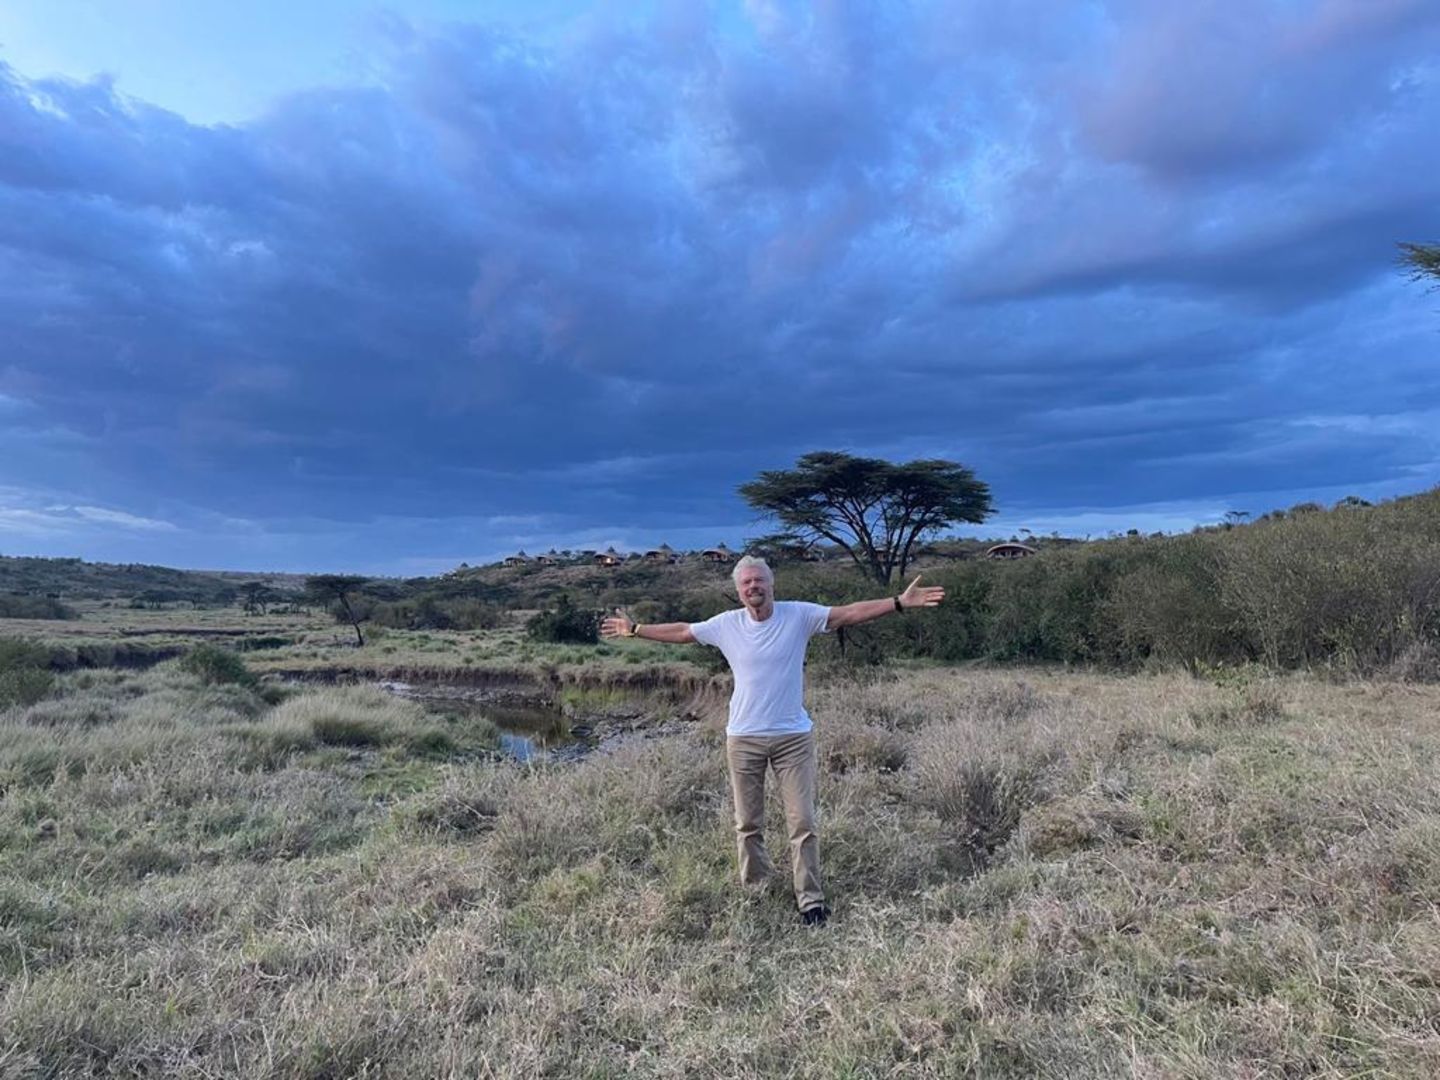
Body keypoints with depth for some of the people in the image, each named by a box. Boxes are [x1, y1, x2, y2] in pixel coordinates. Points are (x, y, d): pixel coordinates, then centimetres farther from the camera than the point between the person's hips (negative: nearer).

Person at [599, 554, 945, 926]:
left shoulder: (799, 615, -7)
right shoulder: (726, 624, -2)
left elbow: (849, 613, -11)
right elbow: (680, 632, 10)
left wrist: (900, 602, -19)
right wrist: (635, 629, 14)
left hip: (794, 737, -1)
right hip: (743, 738, 2)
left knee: (802, 822, 2)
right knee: (748, 824, 12)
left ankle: (810, 899, 14)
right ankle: (755, 890, 29)